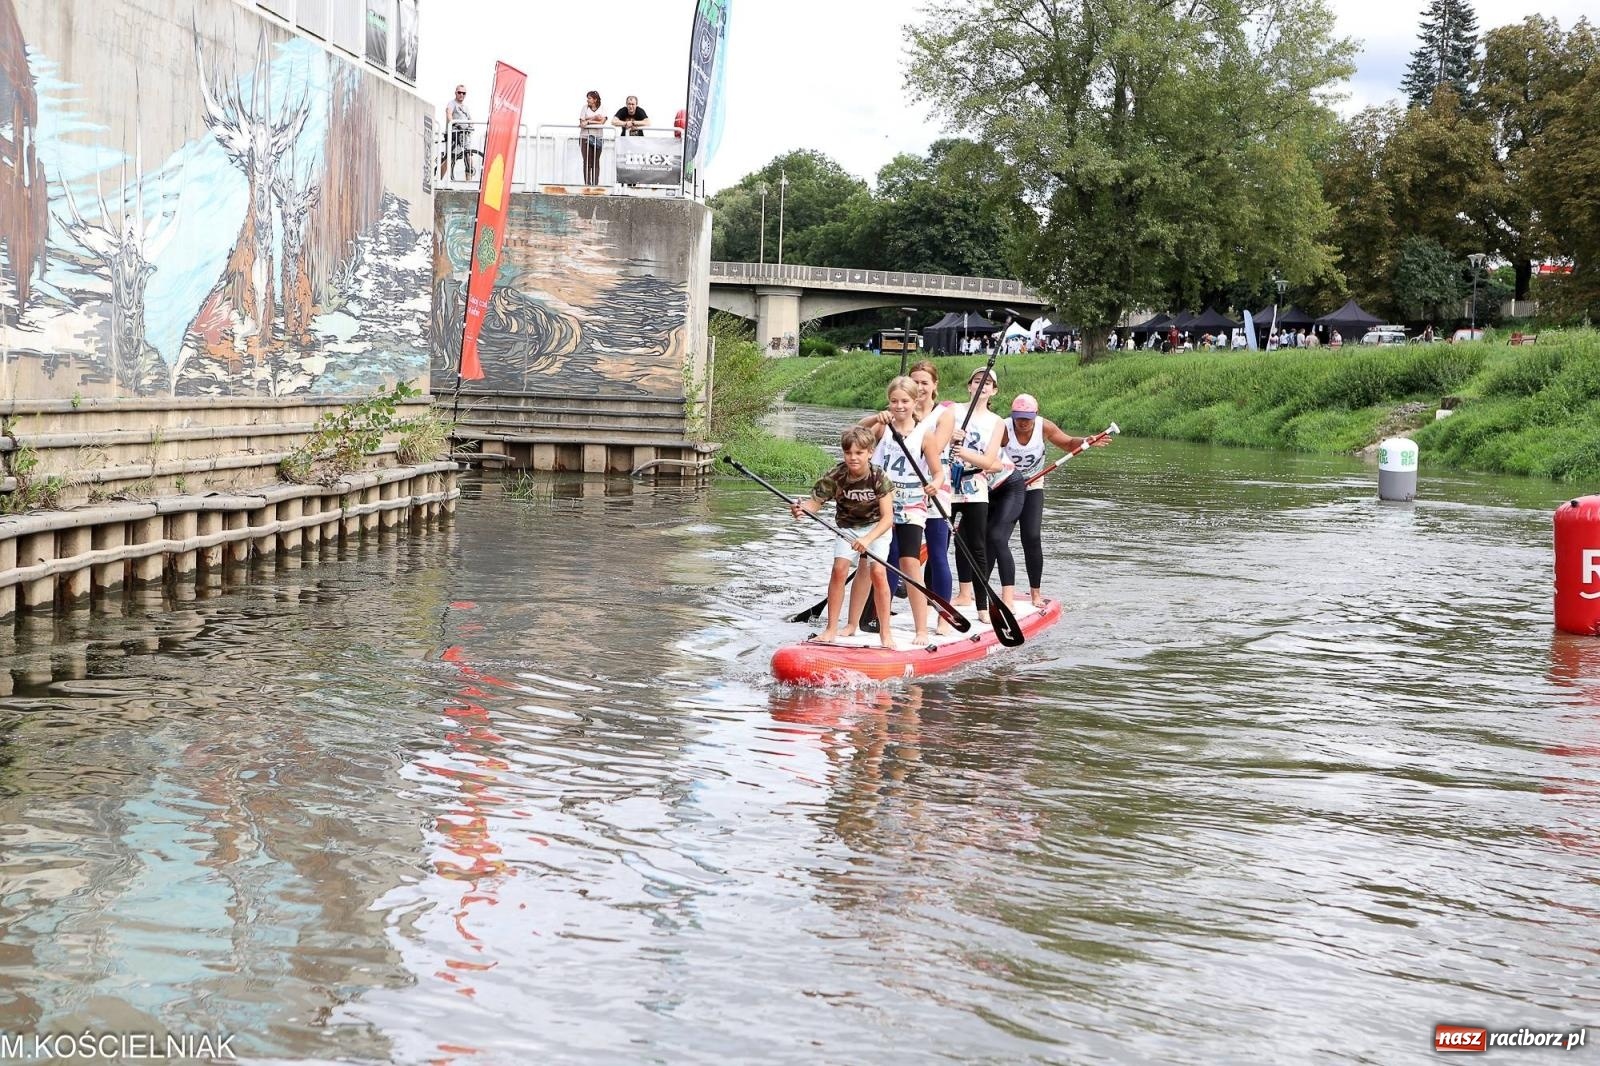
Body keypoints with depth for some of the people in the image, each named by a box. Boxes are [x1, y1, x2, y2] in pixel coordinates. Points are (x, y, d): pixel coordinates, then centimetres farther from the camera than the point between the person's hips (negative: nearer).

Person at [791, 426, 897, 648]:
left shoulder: (878, 477, -26)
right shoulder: (835, 477, -21)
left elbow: (887, 517, -29)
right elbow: (816, 501, -21)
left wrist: (868, 539, -44)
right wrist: (802, 507, -45)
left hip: (876, 526, -2)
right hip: (847, 527, 2)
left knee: (877, 572, -17)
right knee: (839, 569, -14)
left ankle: (885, 632, -7)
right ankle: (832, 628, -5)